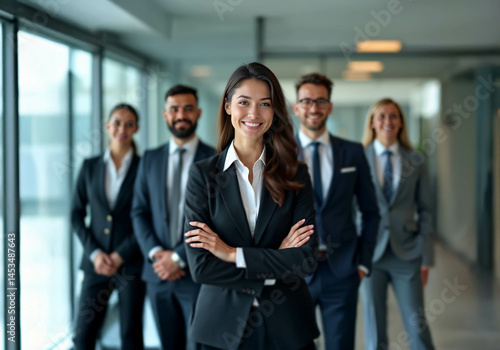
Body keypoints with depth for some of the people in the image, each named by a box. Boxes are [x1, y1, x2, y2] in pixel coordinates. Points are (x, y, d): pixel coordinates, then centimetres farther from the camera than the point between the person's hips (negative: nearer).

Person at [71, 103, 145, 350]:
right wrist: (95, 253, -4)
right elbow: (77, 214, 8)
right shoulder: (90, 167, 8)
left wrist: (119, 256, -9)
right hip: (97, 262, 2)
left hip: (131, 263, -2)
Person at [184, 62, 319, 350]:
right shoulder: (203, 174, -2)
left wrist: (232, 254, -12)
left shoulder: (295, 174, 1)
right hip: (223, 327, -1)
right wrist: (277, 264, -11)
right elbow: (200, 266, -10)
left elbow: (307, 258, -9)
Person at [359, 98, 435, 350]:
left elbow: (425, 211, 6)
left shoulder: (415, 161, 6)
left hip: (406, 253, 1)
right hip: (371, 252, 0)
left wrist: (426, 258, 0)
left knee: (417, 326, 0)